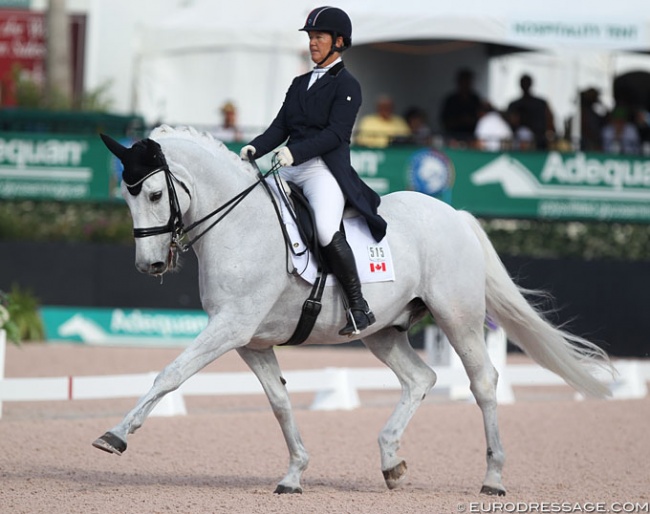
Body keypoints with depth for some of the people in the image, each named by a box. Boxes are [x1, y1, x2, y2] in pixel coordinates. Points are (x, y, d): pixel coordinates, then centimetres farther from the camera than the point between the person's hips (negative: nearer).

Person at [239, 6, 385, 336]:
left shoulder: (346, 85, -1)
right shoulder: (300, 84, 21)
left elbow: (335, 133, -13)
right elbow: (280, 127, 14)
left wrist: (295, 151, -25)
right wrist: (255, 148, -6)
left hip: (325, 168, -8)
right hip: (289, 171, 8)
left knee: (326, 231, -32)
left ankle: (359, 307, -23)